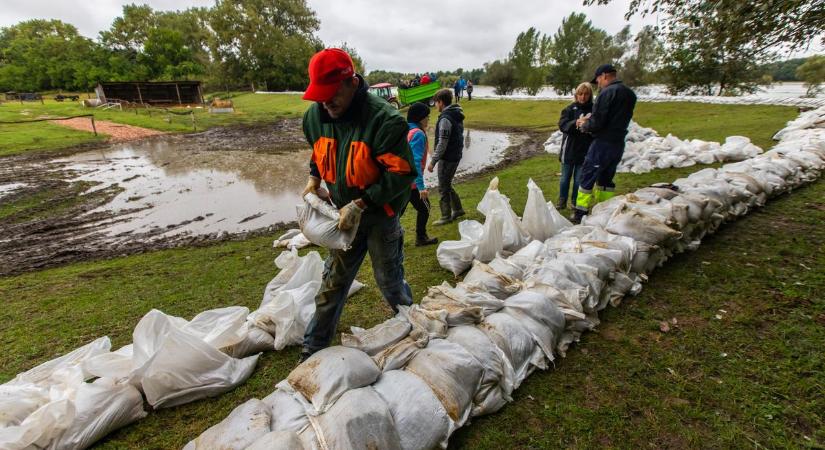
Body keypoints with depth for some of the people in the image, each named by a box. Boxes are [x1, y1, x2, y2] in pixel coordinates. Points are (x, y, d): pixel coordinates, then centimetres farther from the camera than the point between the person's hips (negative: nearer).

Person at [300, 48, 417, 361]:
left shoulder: (384, 119, -23)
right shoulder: (315, 115, -2)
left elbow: (402, 173, -23)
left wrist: (360, 204, -25)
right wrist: (314, 178, 1)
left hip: (380, 216, -5)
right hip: (345, 215, 5)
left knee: (390, 282, 12)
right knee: (332, 284, 14)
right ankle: (312, 351, 31)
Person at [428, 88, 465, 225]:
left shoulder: (445, 119, -20)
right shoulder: (457, 116, 10)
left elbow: (442, 144, -22)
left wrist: (433, 162, -16)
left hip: (447, 158, -9)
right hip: (456, 156, 9)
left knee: (443, 188, 3)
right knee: (447, 185, 21)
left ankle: (446, 216, 14)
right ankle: (457, 209, 30)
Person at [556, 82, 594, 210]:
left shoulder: (594, 109, -2)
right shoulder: (570, 108, -1)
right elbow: (562, 125, -10)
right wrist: (576, 123, -26)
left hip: (585, 151, 0)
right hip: (569, 150, 1)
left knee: (579, 179, 8)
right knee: (565, 178, 11)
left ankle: (575, 202, 24)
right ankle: (562, 201, 25)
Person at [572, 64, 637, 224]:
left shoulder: (607, 92, -15)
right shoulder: (629, 93, 13)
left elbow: (597, 122, -19)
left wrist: (584, 126, 1)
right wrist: (589, 120, 13)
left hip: (603, 143, -8)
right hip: (619, 143, 8)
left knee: (587, 177, -1)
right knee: (606, 178, 17)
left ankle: (581, 214, 1)